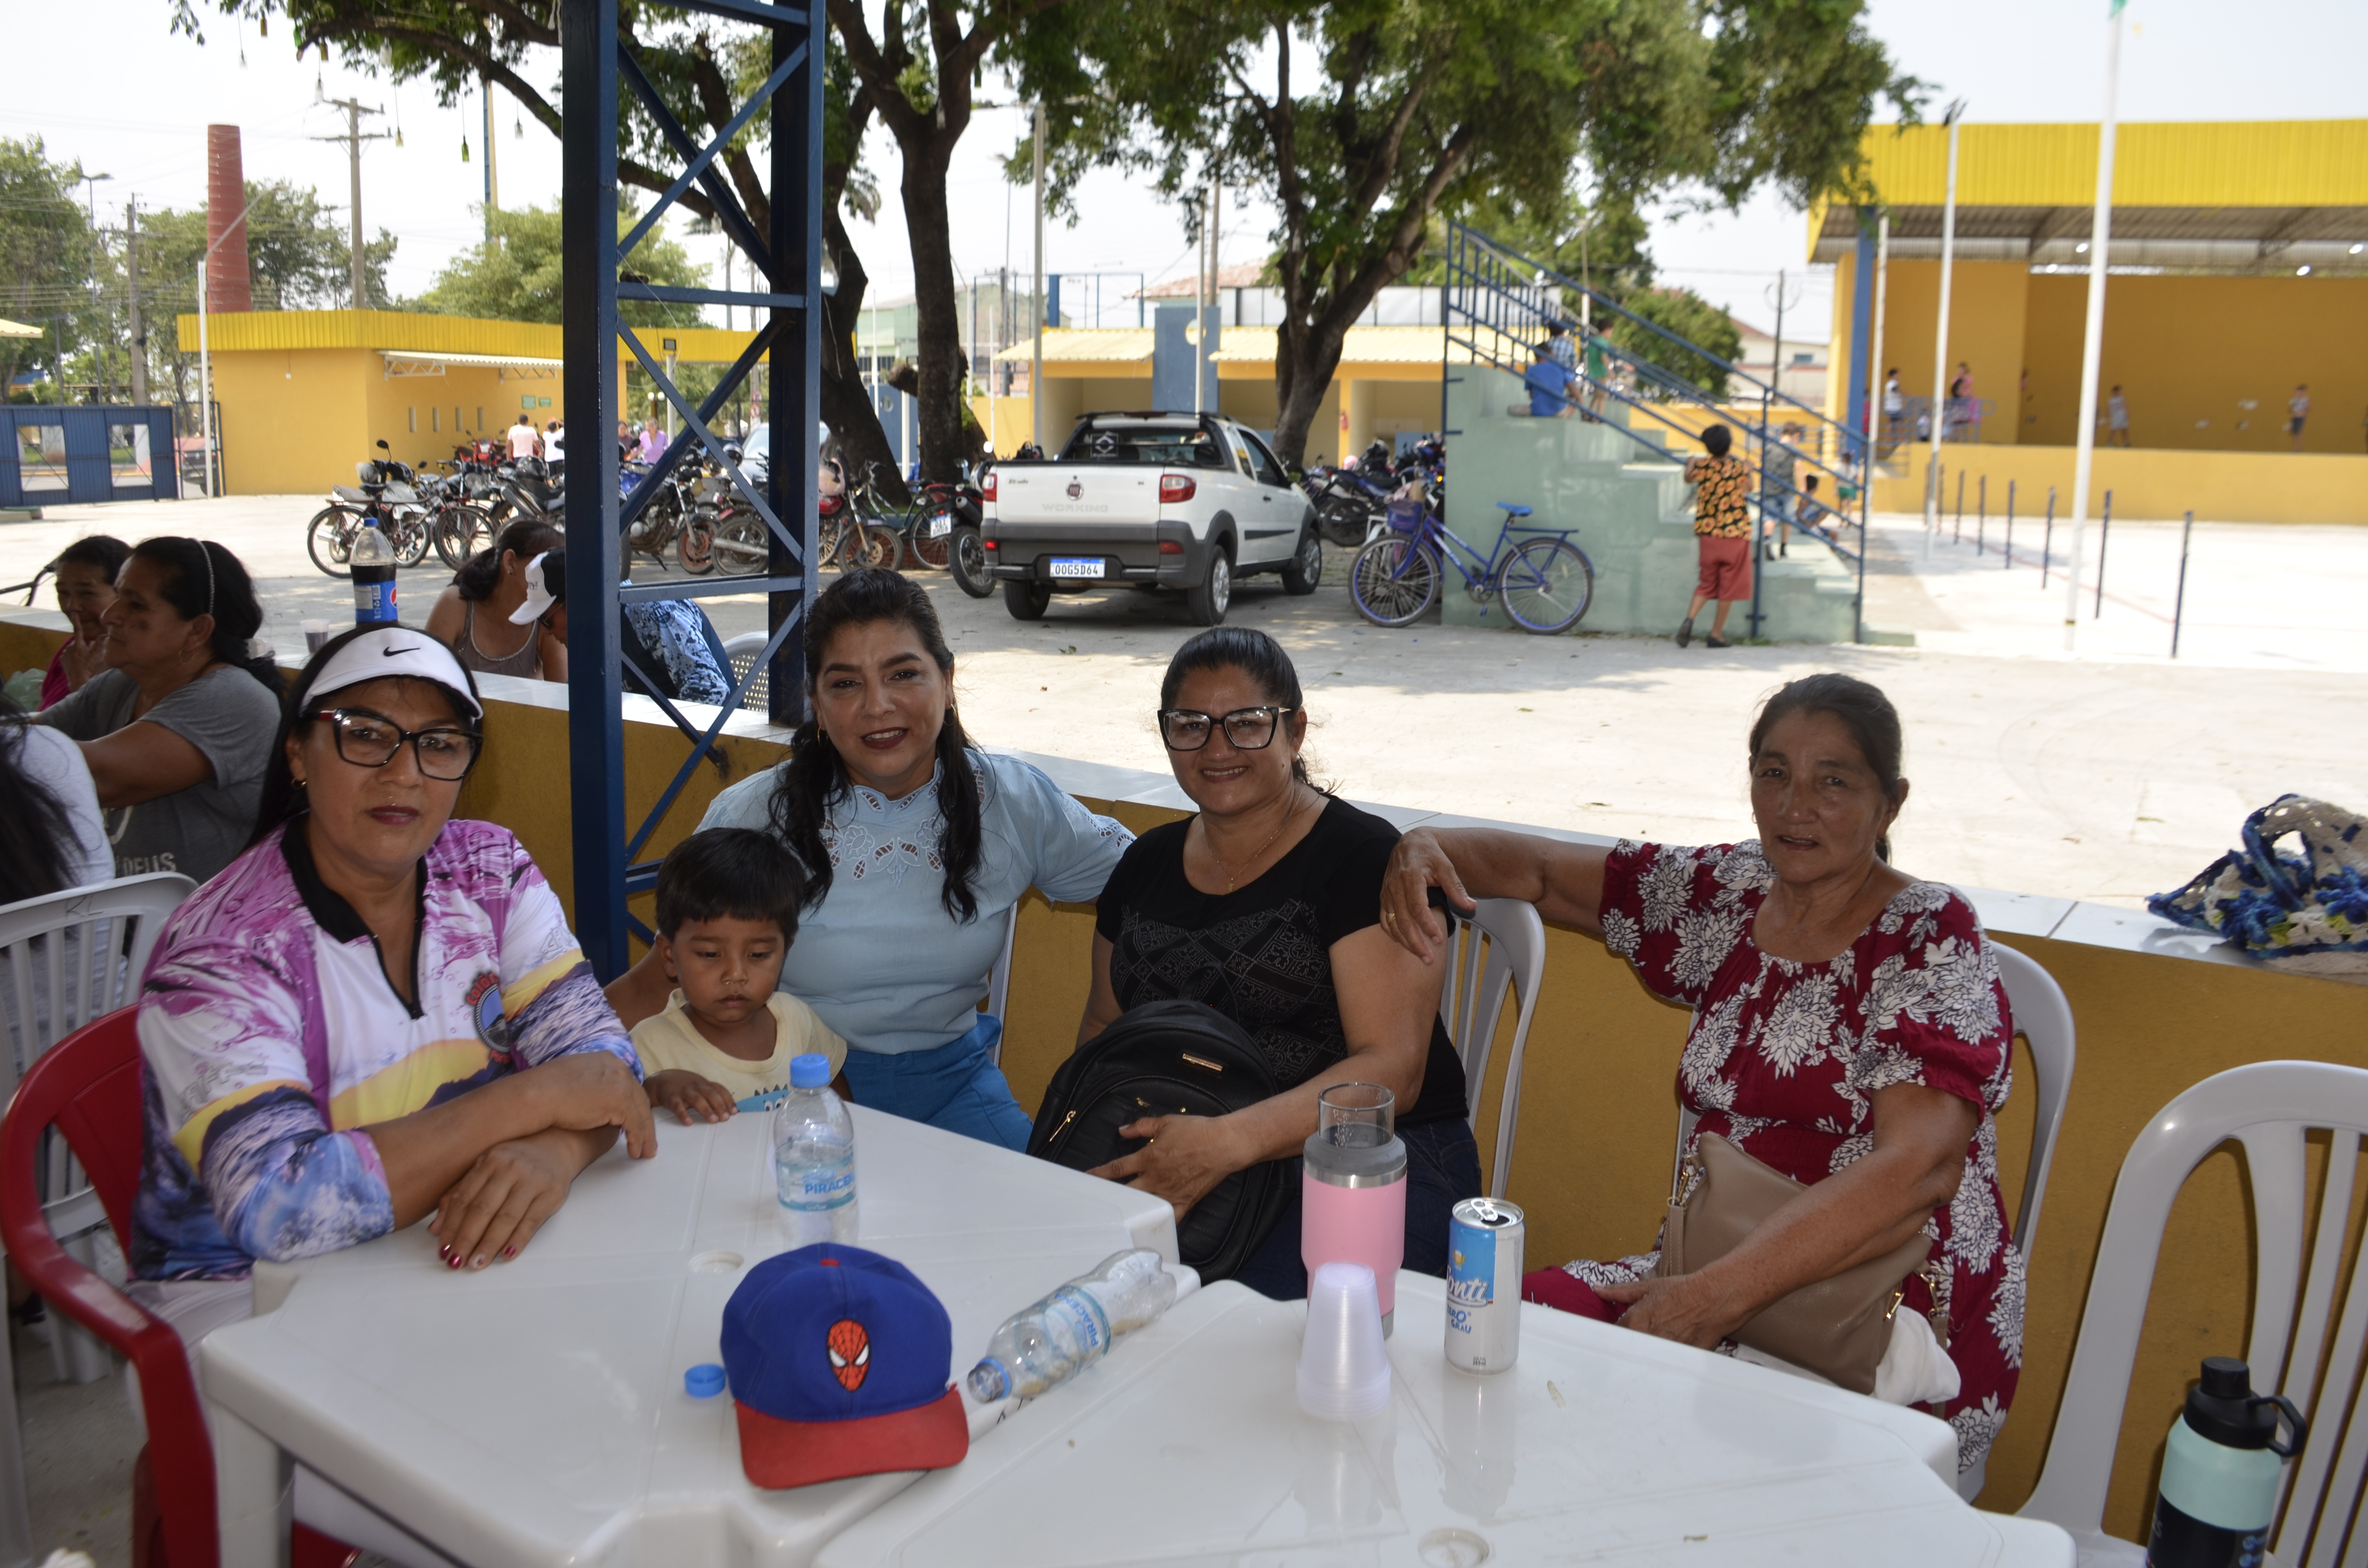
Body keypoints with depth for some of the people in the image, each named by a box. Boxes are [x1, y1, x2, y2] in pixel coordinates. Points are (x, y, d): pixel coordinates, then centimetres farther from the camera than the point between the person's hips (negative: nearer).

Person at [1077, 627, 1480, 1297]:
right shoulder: (1148, 864, 13)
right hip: (1170, 1152, 5)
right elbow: (1103, 1027, 21)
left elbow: (1392, 1070, -15)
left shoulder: (1363, 858, -7)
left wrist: (1228, 1142, -30)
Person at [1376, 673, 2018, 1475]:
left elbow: (1919, 1168, -25)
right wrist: (1428, 846, -9)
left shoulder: (1933, 939, -11)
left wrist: (1716, 1295, -33)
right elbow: (1534, 869, 14)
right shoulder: (1730, 896, 7)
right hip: (1716, 1275, 6)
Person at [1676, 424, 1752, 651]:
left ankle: (1689, 620, -8)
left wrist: (1690, 464, 39)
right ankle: (1717, 635, 9)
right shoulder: (1739, 467, -9)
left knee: (1706, 583, 15)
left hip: (1707, 533, 3)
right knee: (1729, 586, 7)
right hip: (1735, 534, -3)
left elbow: (1689, 479, 19)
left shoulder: (1701, 465, -4)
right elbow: (1749, 486, 11)